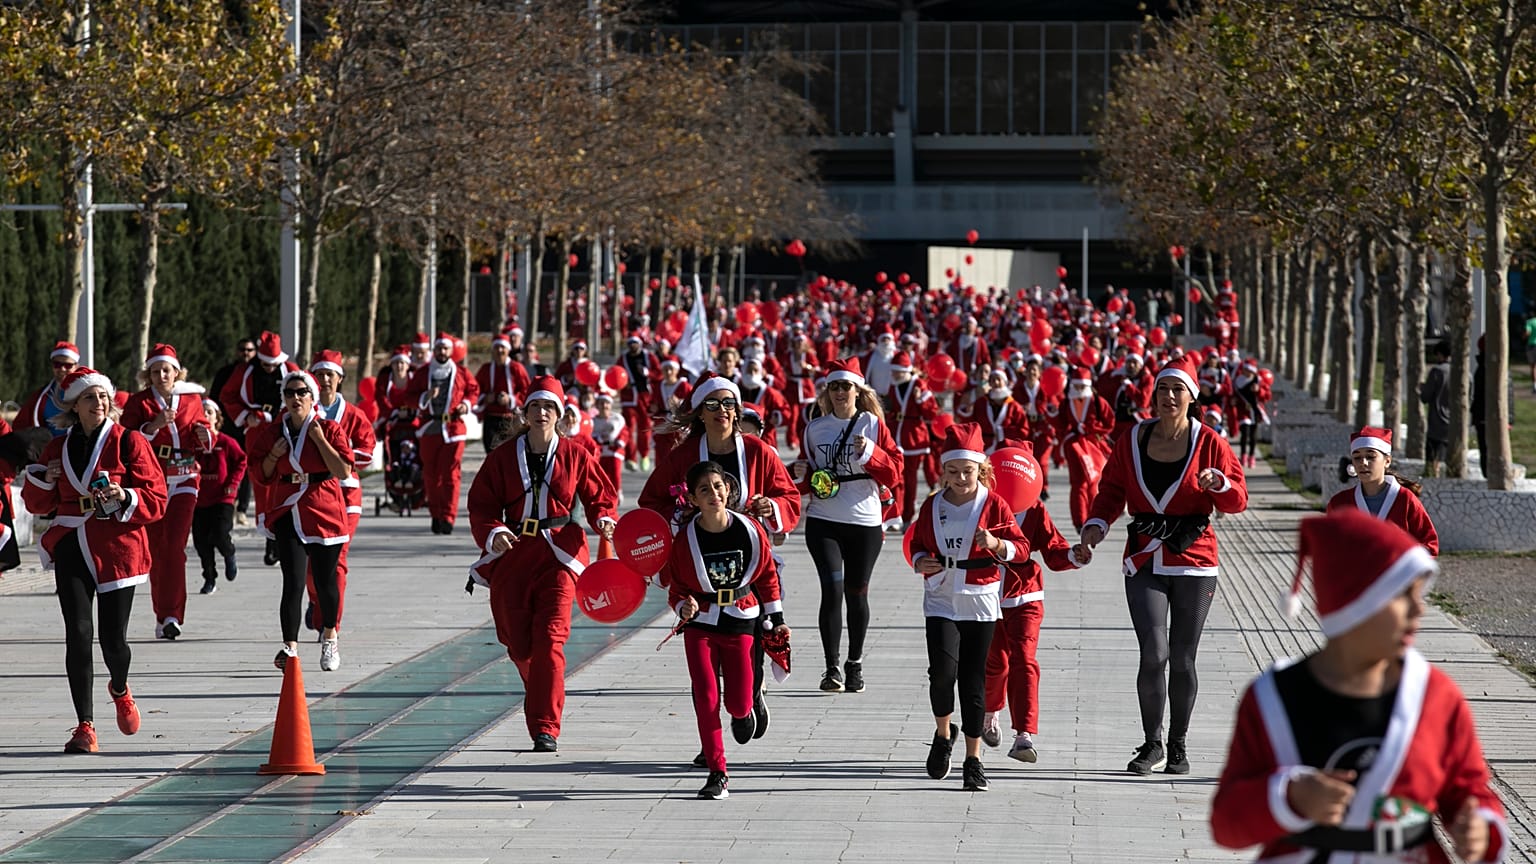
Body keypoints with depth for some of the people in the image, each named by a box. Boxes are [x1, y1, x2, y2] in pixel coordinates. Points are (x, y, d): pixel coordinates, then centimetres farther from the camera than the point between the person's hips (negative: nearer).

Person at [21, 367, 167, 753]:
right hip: (71, 548, 2)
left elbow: (157, 500, -5)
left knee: (113, 638, -2)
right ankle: (85, 726, -3)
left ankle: (120, 689, 35)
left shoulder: (130, 442, -2)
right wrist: (43, 478, -4)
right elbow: (38, 504, 16)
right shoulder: (58, 448, 9)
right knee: (78, 633, -9)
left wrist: (125, 498, -23)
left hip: (117, 550, -2)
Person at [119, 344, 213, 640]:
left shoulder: (192, 399, 9)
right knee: (156, 549, 2)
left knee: (174, 545, -13)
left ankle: (172, 615, -16)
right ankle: (162, 616, 11)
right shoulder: (139, 402, 3)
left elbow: (205, 443, 14)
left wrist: (204, 434, -9)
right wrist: (154, 425, -21)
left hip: (184, 481, 0)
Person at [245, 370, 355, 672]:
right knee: (293, 582, -12)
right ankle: (290, 648, -17)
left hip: (324, 512, -1)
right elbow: (262, 475, 13)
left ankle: (329, 636, 35)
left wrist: (320, 440, -16)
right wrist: (273, 456, -6)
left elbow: (344, 471, -12)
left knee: (325, 580, 9)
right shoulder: (272, 432, 5)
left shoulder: (329, 429, -3)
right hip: (288, 512, 1)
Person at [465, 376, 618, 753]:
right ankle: (542, 708, 36)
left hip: (558, 555, -2)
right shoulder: (503, 456, 4)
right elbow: (482, 506, 3)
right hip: (512, 554, 2)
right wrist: (493, 533, -17)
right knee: (519, 643, 6)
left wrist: (603, 520, -11)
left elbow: (600, 496, 10)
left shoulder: (574, 456, 3)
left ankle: (546, 728, -14)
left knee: (549, 638, -15)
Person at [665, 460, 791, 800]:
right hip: (700, 623, 0)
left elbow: (768, 576, 6)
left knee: (739, 702, -1)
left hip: (741, 622, 1)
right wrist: (684, 606, -21)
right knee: (706, 699, -8)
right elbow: (676, 587, 1)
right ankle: (717, 773, 2)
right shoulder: (685, 539, -10)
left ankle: (744, 713, 38)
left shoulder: (751, 531, -7)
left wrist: (775, 621, 9)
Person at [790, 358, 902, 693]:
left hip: (864, 521, 0)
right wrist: (801, 476, -5)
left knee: (856, 593, 7)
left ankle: (855, 663, 24)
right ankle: (832, 667, -8)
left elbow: (894, 473, -3)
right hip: (823, 520, 0)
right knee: (832, 589, -13)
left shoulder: (873, 423, 2)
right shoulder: (815, 428, 8)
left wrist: (870, 452, -18)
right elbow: (805, 483, 17)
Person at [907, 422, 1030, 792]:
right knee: (943, 670, -17)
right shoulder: (932, 506, 6)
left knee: (973, 679, 1)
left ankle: (973, 759, 10)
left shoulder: (994, 505, -2)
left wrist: (997, 545, -22)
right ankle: (944, 734, 10)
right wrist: (920, 561, -3)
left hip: (980, 600, -1)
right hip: (941, 600, 1)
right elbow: (918, 543, 19)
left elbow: (1022, 547, -2)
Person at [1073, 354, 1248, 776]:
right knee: (1154, 654, -12)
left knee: (1182, 660, 5)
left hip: (1194, 564, -1)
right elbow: (1112, 490, 9)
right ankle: (1151, 745, 4)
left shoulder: (1209, 443, -1)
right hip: (1145, 562, 1)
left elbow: (1238, 501, 0)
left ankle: (1178, 747, 21)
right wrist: (1095, 527, -7)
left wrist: (1219, 483, -22)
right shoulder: (1133, 440, 4)